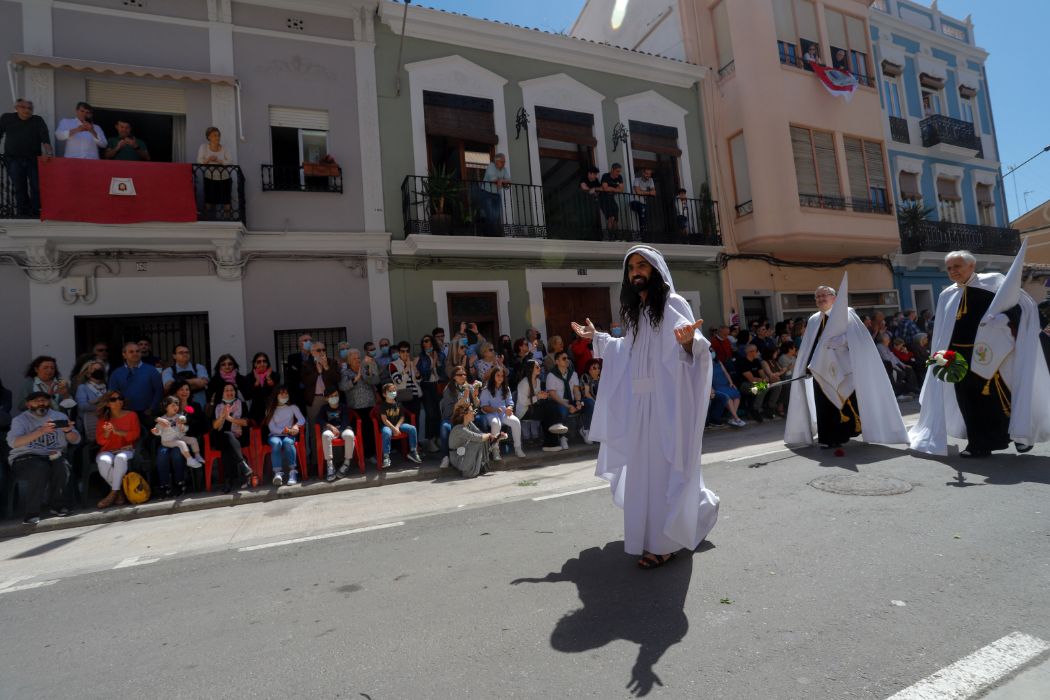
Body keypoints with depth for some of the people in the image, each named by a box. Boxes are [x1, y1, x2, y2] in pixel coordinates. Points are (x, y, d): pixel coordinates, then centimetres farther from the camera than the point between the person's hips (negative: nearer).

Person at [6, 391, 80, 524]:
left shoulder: (60, 416, 11)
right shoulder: (20, 420, 2)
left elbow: (76, 440, 8)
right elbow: (13, 442, -18)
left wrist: (68, 431, -16)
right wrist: (41, 431, -32)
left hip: (54, 456, 2)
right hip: (25, 458, -2)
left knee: (61, 464, -32)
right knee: (41, 468, -35)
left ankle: (57, 504, -12)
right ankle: (32, 512, -23)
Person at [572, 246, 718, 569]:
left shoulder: (674, 304, -8)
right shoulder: (635, 310, 14)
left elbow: (697, 349, -17)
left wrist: (688, 341, -39)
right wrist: (597, 337, 25)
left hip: (667, 399, -8)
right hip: (640, 400, 8)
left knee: (663, 465, -4)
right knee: (644, 465, 13)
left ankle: (664, 542, 7)